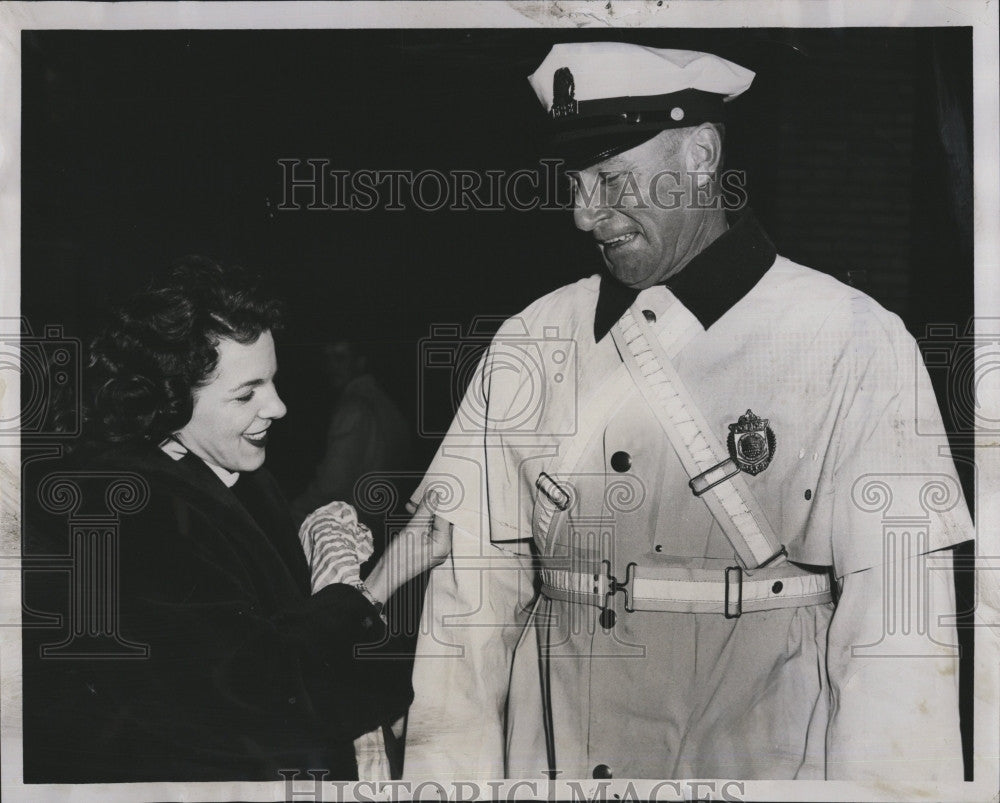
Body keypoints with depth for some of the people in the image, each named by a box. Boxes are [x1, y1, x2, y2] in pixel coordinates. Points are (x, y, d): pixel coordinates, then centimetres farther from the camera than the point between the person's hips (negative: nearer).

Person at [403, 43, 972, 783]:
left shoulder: (857, 346, -11)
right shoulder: (528, 346, -2)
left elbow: (895, 636, -14)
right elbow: (469, 598, -4)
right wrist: (447, 773, -11)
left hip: (766, 759, -2)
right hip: (549, 762, 3)